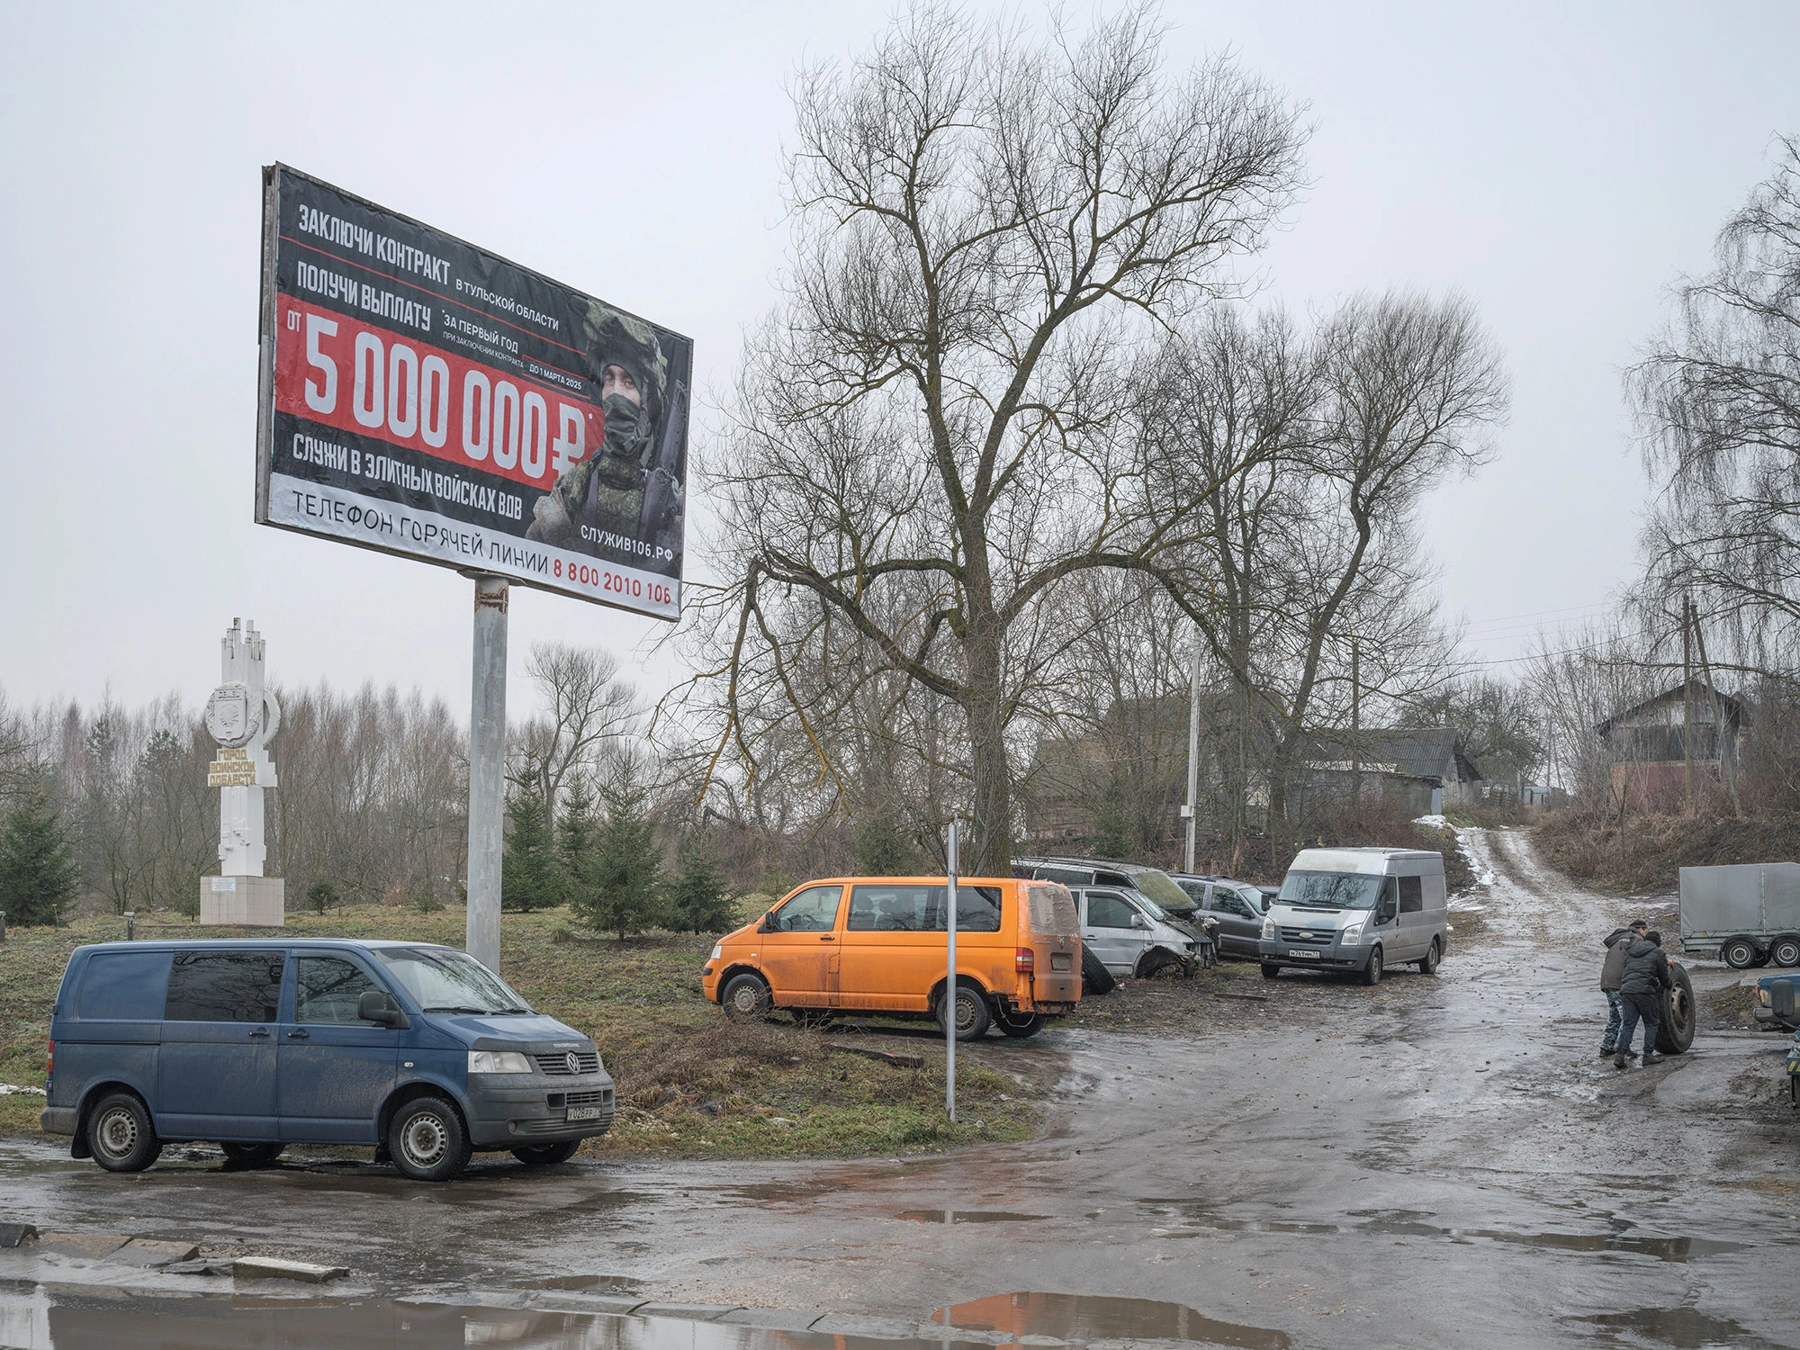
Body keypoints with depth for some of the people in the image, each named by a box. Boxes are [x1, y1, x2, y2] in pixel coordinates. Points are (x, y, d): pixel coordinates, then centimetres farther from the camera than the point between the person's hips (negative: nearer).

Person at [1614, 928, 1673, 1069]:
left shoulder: (1631, 952, 23)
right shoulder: (1657, 953, 6)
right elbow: (1664, 978, 10)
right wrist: (1671, 982, 32)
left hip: (1627, 989, 5)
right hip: (1644, 991, -5)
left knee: (1628, 1024, 7)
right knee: (1651, 1023, 8)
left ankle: (1621, 1054, -4)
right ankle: (1648, 1055, 5)